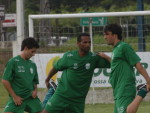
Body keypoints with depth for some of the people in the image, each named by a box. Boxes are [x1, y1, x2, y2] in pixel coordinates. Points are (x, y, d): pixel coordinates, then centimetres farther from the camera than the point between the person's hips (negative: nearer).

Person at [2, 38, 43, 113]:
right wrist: (14, 96, -9)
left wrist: (35, 90, 2)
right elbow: (5, 81, -9)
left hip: (31, 97, 5)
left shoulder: (32, 64, 11)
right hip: (18, 98, -5)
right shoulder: (13, 62, -6)